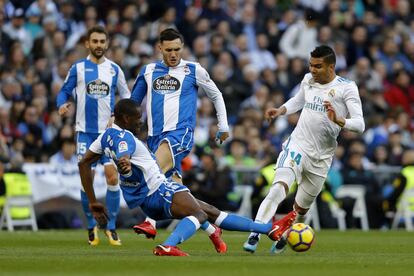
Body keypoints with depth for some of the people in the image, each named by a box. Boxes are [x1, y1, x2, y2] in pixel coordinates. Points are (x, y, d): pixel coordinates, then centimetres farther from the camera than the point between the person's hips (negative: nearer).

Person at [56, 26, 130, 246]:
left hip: (109, 131, 1)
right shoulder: (78, 68, 3)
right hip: (85, 131, -1)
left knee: (112, 177, -9)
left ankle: (111, 227, 1)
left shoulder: (114, 69, 6)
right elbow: (65, 91, 7)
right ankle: (91, 226, 11)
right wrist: (62, 105, -14)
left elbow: (126, 96, 15)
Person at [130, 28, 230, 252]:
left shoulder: (193, 70, 5)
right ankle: (212, 230, 17)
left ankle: (150, 222, -39)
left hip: (181, 132, -5)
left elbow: (216, 96, 18)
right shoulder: (148, 71, 14)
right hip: (156, 135, 5)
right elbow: (133, 101, 24)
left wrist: (223, 126, 17)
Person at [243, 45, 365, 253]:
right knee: (279, 187, -27)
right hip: (297, 145, 1)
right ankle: (254, 236, -31)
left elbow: (359, 124, -16)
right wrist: (280, 111, 9)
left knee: (301, 208, 12)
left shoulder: (346, 88, -9)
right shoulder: (308, 80, 5)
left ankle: (284, 237, 42)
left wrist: (338, 120, -34)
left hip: (321, 158, -1)